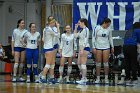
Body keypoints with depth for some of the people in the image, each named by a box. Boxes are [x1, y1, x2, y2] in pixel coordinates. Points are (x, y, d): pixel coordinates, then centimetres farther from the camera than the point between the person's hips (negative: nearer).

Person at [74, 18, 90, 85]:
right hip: (81, 48, 10)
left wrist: (82, 49, -22)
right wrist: (76, 28, 18)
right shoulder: (81, 30, 15)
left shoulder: (86, 29, -12)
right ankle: (84, 78, 18)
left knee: (83, 64, -8)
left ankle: (83, 79, -6)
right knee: (79, 63, 11)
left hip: (85, 48, -10)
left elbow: (85, 40, -18)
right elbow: (75, 35, 25)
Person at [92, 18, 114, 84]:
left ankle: (106, 78, 6)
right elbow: (93, 38, -5)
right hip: (98, 47, -2)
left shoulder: (109, 29, 3)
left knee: (106, 63, 0)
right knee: (98, 63, 1)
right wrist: (93, 47, -9)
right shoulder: (97, 28, -7)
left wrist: (112, 47, 11)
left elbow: (110, 38, 14)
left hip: (106, 47, 2)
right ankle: (98, 78, 7)